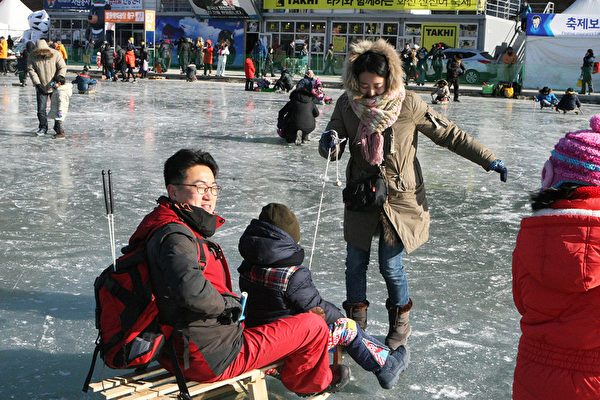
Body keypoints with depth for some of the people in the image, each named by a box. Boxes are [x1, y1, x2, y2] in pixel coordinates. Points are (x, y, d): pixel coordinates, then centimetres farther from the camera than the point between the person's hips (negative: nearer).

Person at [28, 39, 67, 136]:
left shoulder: (55, 54, -11)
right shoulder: (33, 56, -7)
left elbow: (63, 68, -9)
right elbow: (31, 70, -6)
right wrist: (37, 83, -16)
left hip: (54, 87, -1)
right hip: (41, 88, 1)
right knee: (41, 109, 0)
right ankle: (43, 127, 13)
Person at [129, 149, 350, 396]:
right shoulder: (174, 236, -25)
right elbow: (189, 289, -43)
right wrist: (227, 304, -23)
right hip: (211, 359, -10)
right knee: (313, 326, 5)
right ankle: (314, 383, 33)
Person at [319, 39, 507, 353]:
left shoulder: (409, 105, -14)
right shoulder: (347, 103, -6)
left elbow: (450, 135, -6)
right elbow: (332, 151, -3)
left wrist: (488, 160, -8)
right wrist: (330, 143, -28)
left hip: (399, 197, -3)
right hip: (360, 195, 3)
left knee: (390, 266, 0)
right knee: (355, 262, 8)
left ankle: (400, 324, 25)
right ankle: (356, 323, 28)